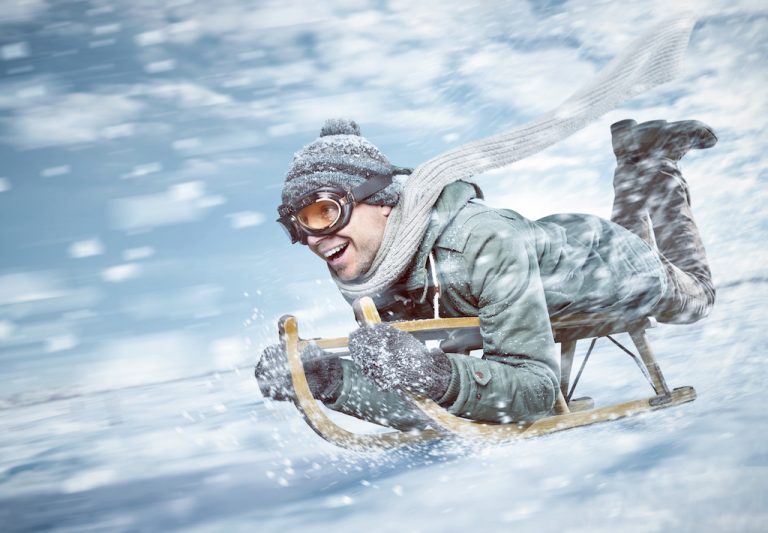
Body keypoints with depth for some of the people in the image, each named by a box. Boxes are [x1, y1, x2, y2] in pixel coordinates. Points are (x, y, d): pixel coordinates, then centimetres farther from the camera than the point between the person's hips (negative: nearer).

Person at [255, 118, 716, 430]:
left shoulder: (485, 244, -47)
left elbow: (537, 388, -47)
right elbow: (416, 410, -28)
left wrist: (437, 374, -64)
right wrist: (331, 381, -45)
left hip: (608, 259, -4)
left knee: (694, 297, 30)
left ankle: (656, 163, 38)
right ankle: (637, 168, 43)